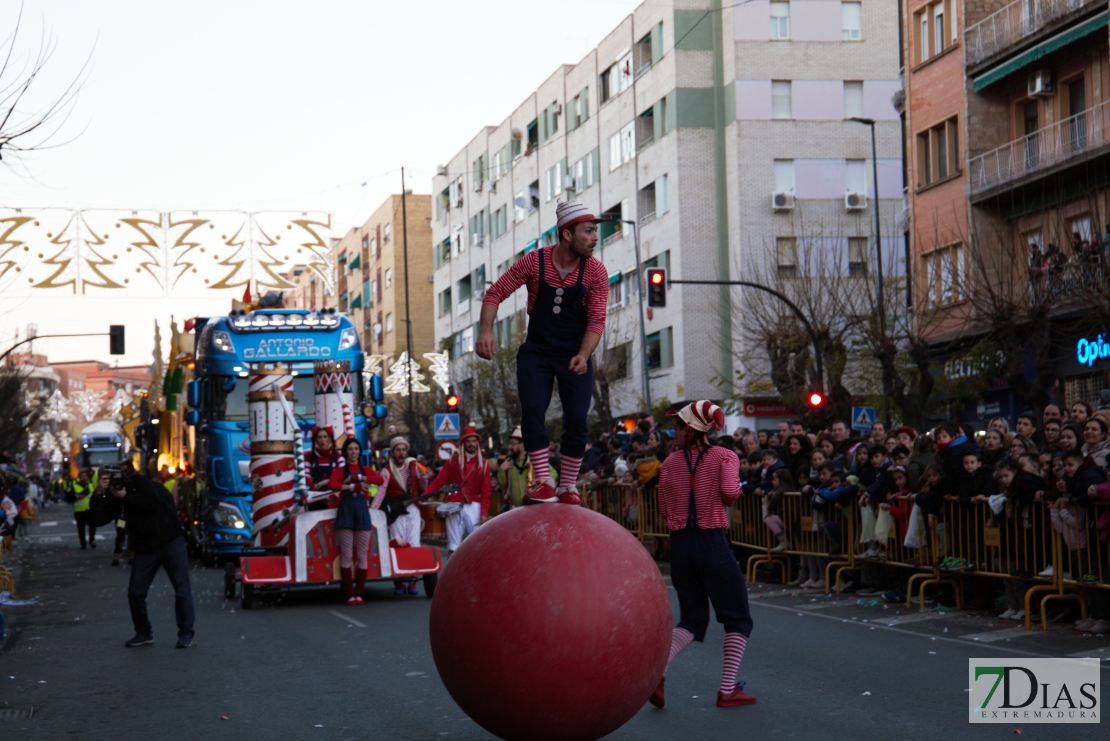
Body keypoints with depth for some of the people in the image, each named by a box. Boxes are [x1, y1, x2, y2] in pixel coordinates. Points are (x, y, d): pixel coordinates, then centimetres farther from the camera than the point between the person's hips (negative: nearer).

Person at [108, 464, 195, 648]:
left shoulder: (139, 482, -8)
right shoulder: (114, 499, 8)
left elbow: (153, 503, -22)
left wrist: (126, 496, -17)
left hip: (170, 542, -6)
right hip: (144, 549, 6)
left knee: (182, 588, -6)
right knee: (135, 592, 1)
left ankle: (186, 633, 1)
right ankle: (143, 633, 17)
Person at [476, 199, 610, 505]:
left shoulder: (596, 272, -10)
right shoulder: (535, 261, -11)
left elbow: (597, 320, -12)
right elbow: (495, 293, -7)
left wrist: (583, 355, -29)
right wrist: (486, 330, -23)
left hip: (574, 356, 0)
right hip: (536, 352, 0)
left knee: (576, 419, -7)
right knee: (532, 411, -15)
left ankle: (568, 488, 5)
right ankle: (543, 482, -7)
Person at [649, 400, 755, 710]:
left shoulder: (671, 462, 5)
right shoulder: (724, 456, -3)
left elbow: (664, 511, 8)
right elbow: (730, 491, -20)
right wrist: (728, 501, 1)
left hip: (680, 544, 4)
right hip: (712, 543, -4)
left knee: (692, 620, 16)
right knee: (738, 618, 9)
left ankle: (656, 670, -7)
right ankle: (727, 690, 2)